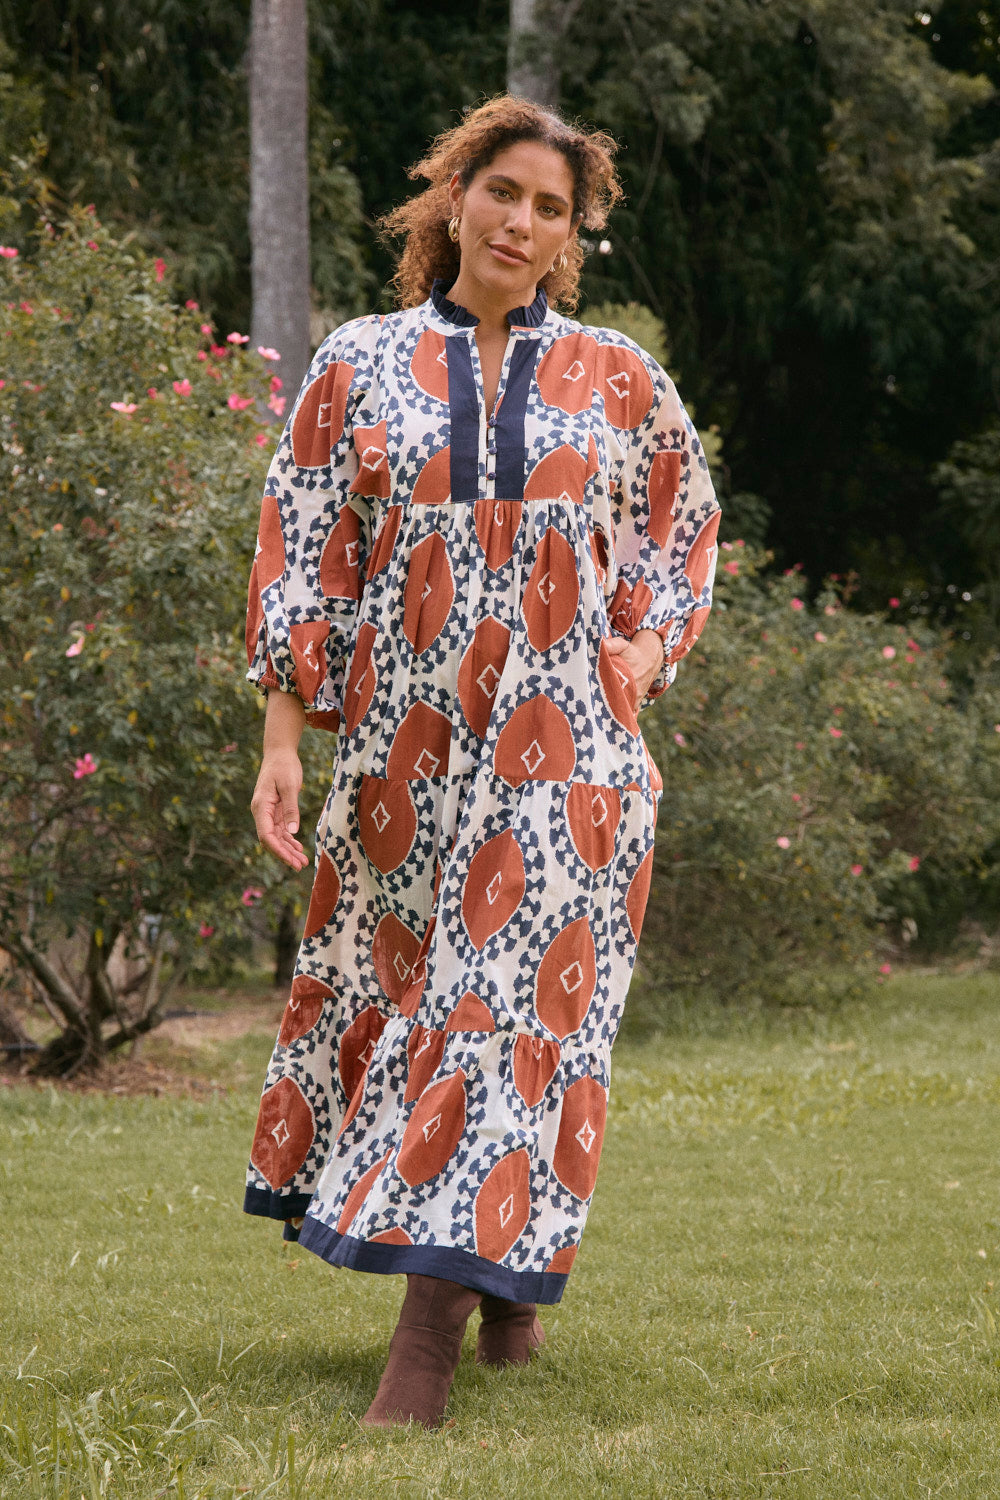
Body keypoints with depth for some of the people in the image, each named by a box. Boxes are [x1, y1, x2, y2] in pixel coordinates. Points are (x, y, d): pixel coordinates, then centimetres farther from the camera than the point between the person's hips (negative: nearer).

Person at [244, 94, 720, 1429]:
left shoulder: (615, 379, 6)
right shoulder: (360, 368, 5)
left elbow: (686, 522, 20)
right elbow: (299, 562, 4)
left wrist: (650, 645, 3)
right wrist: (283, 736, -4)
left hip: (563, 746, -1)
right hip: (402, 742, 1)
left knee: (511, 1007, -9)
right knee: (390, 991, 7)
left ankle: (431, 1330, -9)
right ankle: (499, 1280, 27)